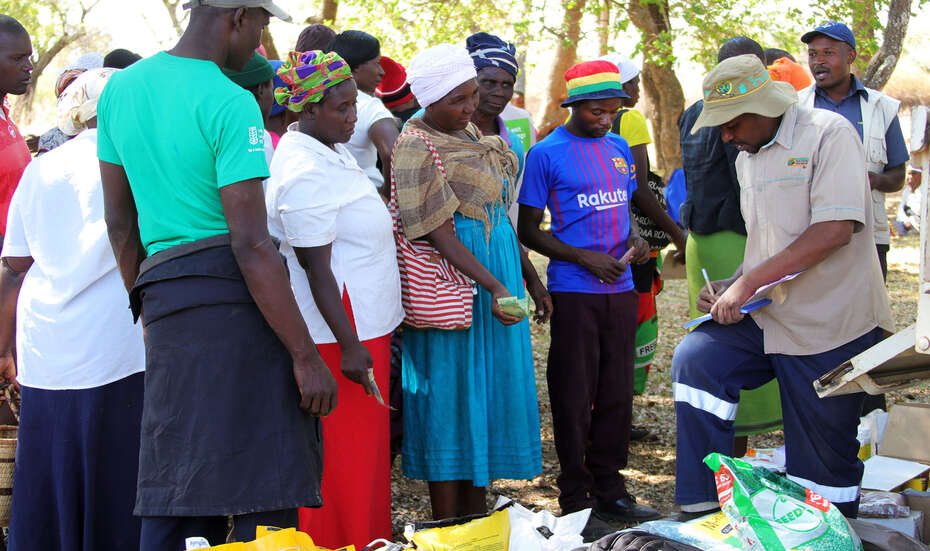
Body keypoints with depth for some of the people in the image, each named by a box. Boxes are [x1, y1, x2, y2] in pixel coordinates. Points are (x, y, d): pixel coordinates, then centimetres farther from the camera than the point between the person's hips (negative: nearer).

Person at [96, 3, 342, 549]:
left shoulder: (121, 88, 11)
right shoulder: (231, 103, -12)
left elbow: (120, 222, 17)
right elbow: (251, 244, -17)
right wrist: (306, 356, -14)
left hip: (164, 295, 7)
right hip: (235, 298, -7)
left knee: (176, 499, 11)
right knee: (266, 493, -3)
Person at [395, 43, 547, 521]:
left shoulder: (470, 134, 13)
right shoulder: (416, 148, -14)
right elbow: (438, 233, -20)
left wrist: (530, 279, 19)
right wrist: (493, 286, -26)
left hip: (501, 272, 9)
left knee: (488, 398, 12)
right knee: (453, 403, -3)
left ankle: (477, 523, 22)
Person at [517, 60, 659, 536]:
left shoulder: (619, 148, 12)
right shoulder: (546, 154, -5)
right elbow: (528, 229, -4)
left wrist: (633, 239, 1)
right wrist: (584, 258, -13)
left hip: (620, 289, 6)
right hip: (573, 293, -5)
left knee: (617, 395, 10)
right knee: (574, 398, 1)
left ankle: (610, 491, 22)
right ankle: (576, 501, 10)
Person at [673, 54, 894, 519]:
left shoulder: (828, 133, -11)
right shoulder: (747, 158, 14)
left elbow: (834, 231, -22)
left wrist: (748, 283, -20)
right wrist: (732, 288, 3)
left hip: (830, 327, -7)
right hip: (767, 318, 7)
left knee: (824, 464, -1)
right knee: (695, 358, -11)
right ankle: (702, 506, -5)